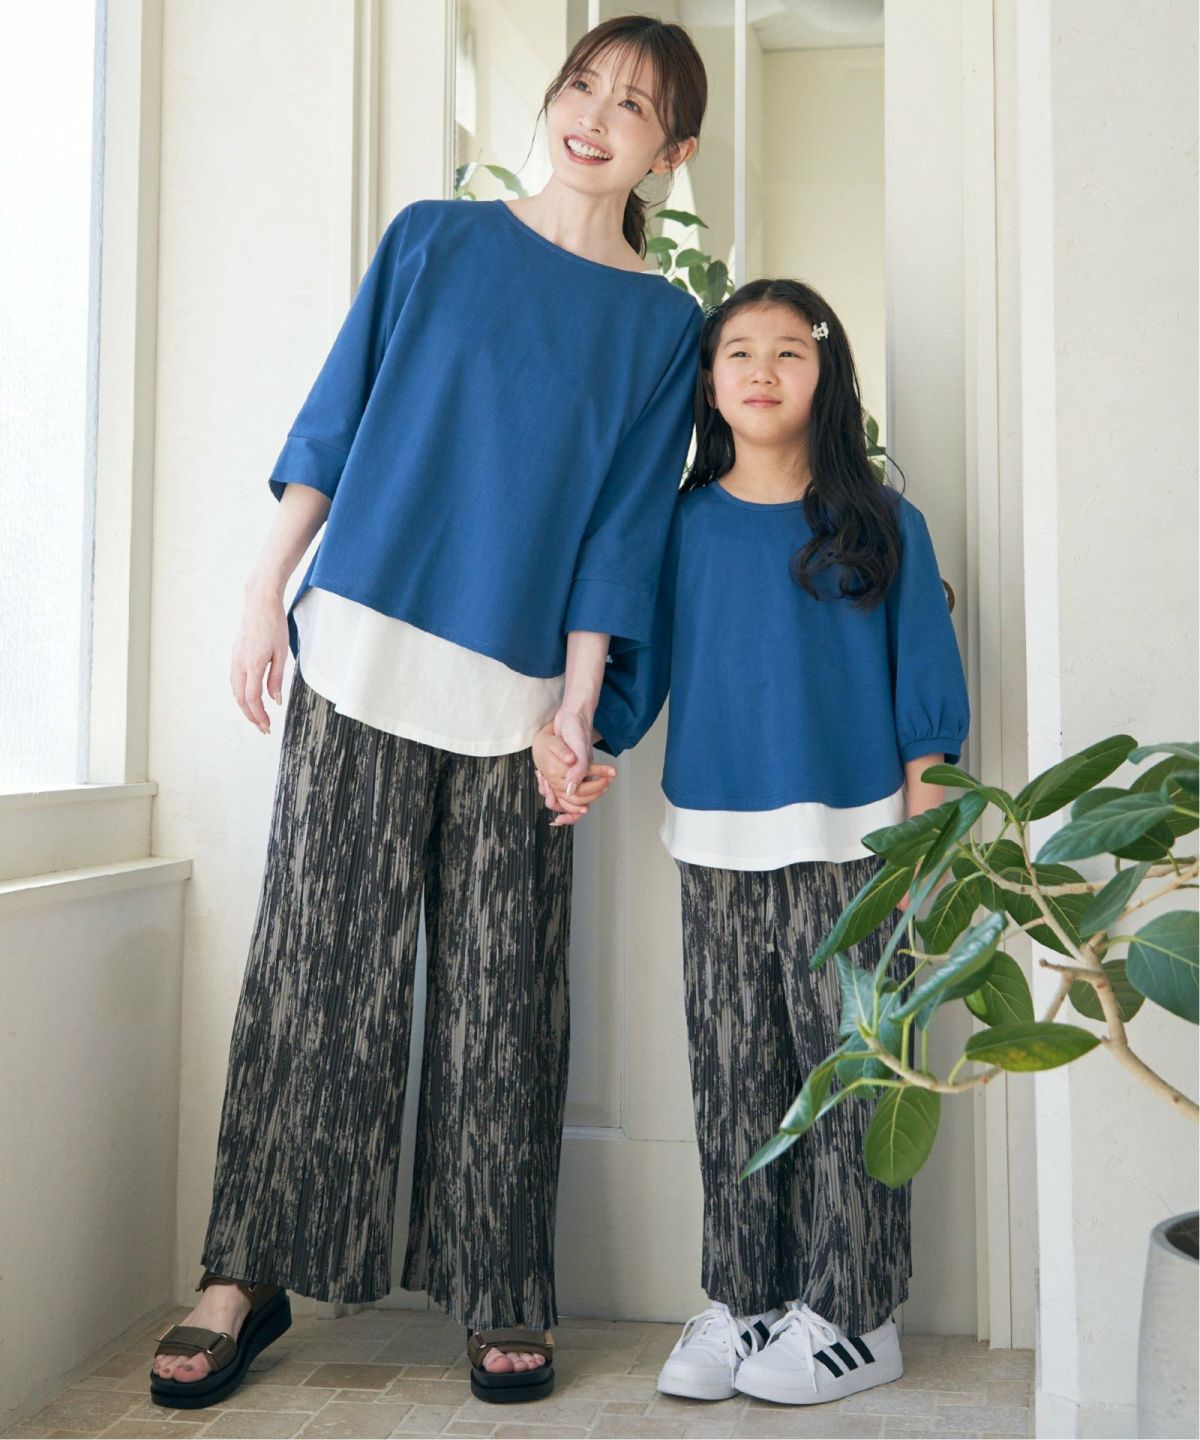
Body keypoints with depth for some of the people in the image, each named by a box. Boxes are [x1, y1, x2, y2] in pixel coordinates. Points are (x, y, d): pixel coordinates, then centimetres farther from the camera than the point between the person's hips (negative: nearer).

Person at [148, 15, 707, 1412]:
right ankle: (245, 1275, 13)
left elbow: (624, 521, 4)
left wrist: (578, 705, -3)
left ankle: (502, 1297, 16)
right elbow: (332, 419, 9)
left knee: (500, 1001, 4)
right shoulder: (433, 237, 11)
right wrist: (266, 594, 2)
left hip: (515, 687, 0)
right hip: (362, 644, 0)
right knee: (313, 965, 1)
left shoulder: (664, 323, 10)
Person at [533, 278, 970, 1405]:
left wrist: (922, 834, -3)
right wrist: (576, 742, -8)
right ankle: (740, 1301, 20)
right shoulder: (682, 526, 9)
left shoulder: (881, 524, 4)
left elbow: (925, 686, 3)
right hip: (717, 845, 3)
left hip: (846, 843, -2)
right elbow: (640, 663, 9)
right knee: (730, 1078, 8)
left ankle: (850, 1314, 16)